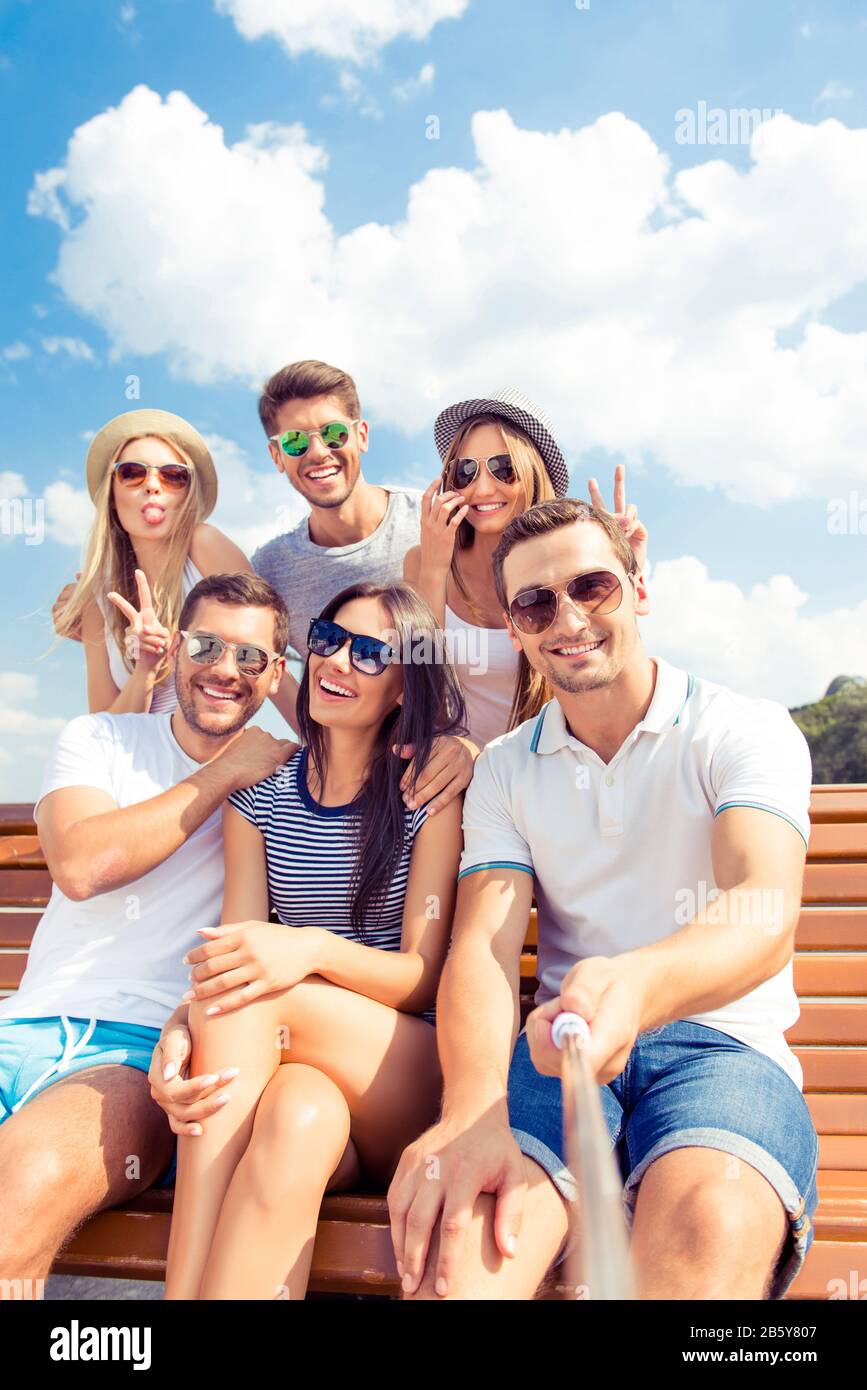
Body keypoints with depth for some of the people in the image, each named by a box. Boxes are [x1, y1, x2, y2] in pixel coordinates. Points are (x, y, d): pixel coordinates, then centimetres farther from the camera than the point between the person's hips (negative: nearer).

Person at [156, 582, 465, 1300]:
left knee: (250, 999, -28)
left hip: (407, 1085, -2)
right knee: (299, 1117, -34)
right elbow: (235, 949, 0)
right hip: (301, 1067, 2)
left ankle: (189, 1288, -26)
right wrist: (180, 1032, -23)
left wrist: (316, 950, -28)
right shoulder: (258, 792, 8)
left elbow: (423, 977, -7)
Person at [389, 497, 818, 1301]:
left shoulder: (748, 732, 1)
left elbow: (765, 917, -17)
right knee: (453, 1226, -31)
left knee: (710, 1227, -36)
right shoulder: (504, 770, 12)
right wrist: (474, 1111, -24)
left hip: (722, 1043, -1)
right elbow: (483, 944, -2)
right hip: (562, 1051, 2)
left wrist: (638, 983, -42)